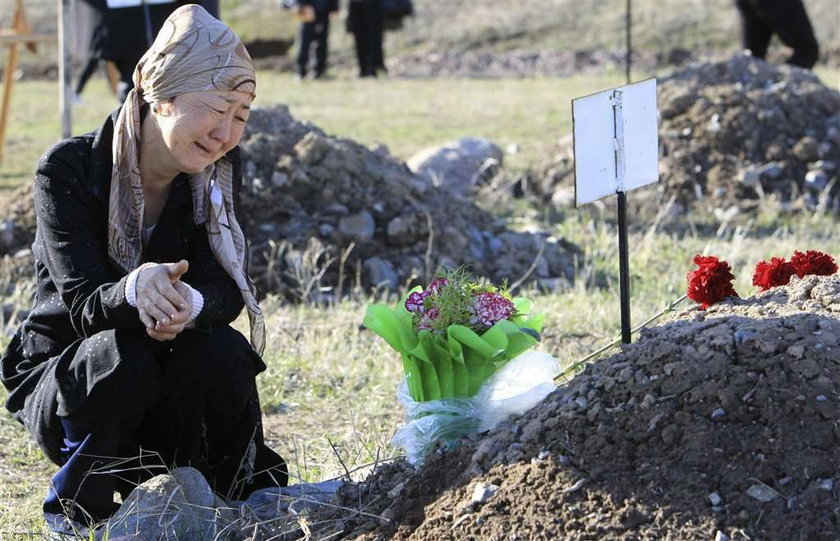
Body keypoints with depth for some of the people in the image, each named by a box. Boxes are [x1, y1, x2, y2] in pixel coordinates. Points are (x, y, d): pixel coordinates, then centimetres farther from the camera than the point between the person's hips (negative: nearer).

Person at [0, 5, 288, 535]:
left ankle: (247, 499, -3)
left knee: (223, 353, -29)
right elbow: (82, 306, -24)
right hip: (61, 384, -3)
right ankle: (74, 509, -10)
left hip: (168, 405, 3)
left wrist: (190, 303, -41)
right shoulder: (69, 169, -18)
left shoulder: (221, 169, -5)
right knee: (121, 355, -35)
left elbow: (230, 290, -15)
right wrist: (133, 291, -50)